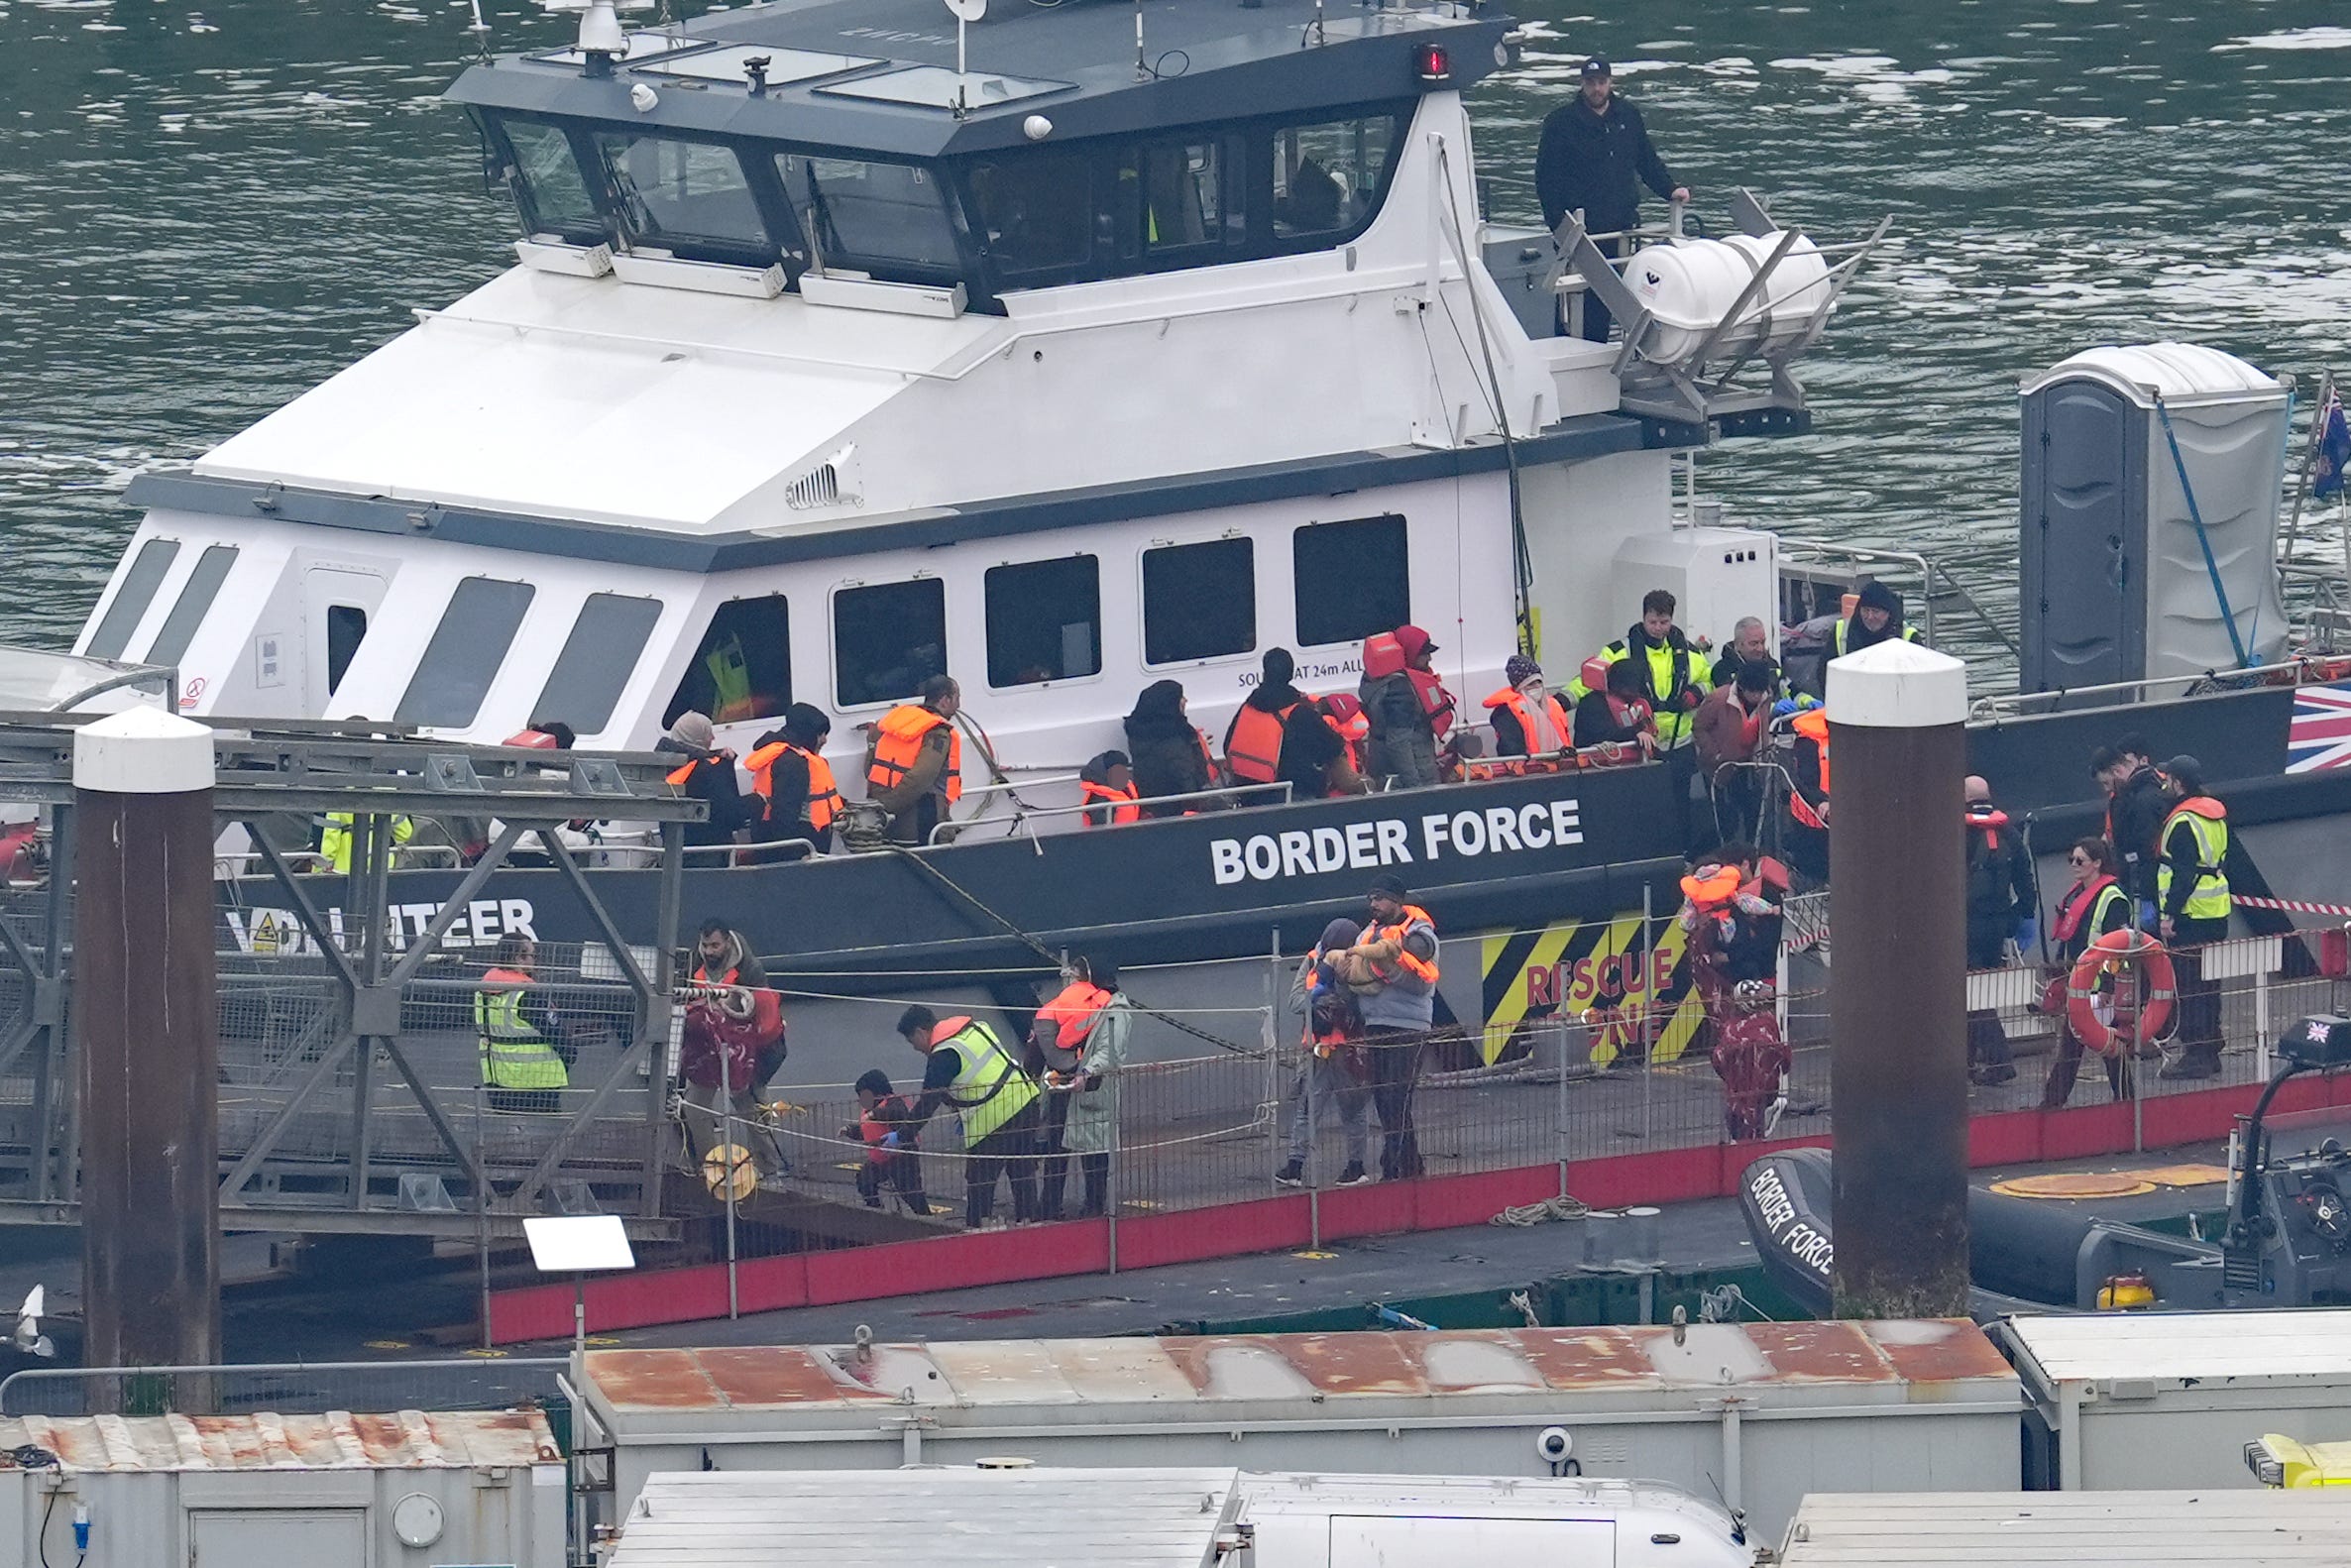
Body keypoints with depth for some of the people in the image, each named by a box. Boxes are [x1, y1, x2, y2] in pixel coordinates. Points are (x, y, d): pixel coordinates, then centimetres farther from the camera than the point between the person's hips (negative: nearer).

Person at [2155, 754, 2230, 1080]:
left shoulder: (2184, 821, -17)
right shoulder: (2216, 813, 12)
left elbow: (2183, 873, -22)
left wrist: (2169, 913, -19)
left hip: (2191, 916, -10)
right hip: (2217, 915, 10)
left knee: (2190, 988, -6)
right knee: (2208, 986, 15)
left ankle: (2195, 1056, -6)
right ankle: (2210, 1053, 20)